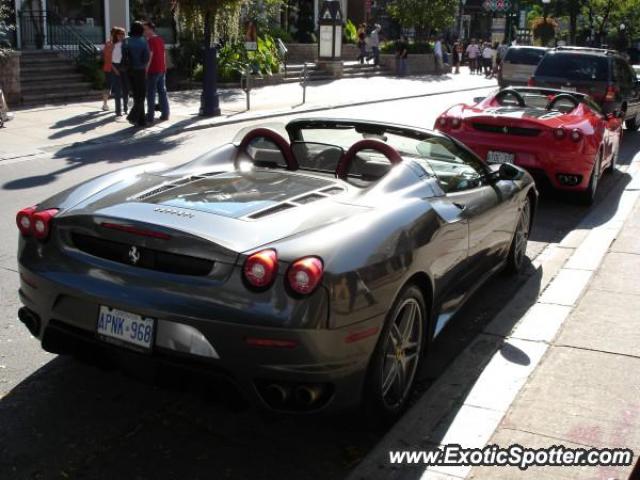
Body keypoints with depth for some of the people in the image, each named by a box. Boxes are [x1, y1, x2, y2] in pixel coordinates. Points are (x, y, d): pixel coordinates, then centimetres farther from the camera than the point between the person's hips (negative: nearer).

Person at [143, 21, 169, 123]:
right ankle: (165, 114, 13)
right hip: (162, 69, 8)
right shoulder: (160, 39, 12)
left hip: (153, 70, -8)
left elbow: (150, 55, -19)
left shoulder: (150, 40, -12)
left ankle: (150, 116, -3)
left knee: (151, 93, -3)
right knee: (162, 91, 12)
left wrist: (146, 69, -18)